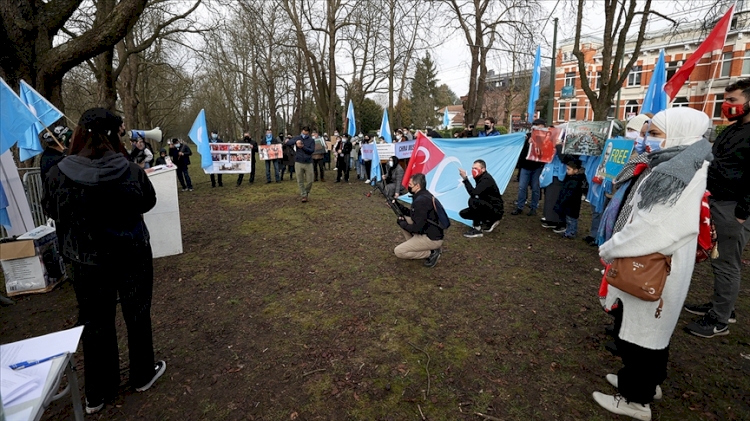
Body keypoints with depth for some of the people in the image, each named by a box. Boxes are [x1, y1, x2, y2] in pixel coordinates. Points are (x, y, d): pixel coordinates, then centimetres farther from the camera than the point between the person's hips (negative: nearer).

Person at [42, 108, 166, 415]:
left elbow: (52, 212, 3)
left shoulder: (57, 175, -15)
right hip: (132, 255, -1)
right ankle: (142, 375, 35)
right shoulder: (132, 172, -18)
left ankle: (97, 393, 32)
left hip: (86, 260, 1)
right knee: (137, 314, 17)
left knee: (95, 322, 16)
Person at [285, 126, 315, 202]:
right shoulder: (297, 138, 5)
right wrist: (295, 142, -24)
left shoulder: (311, 140, 2)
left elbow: (312, 150, -10)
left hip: (308, 163, 0)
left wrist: (303, 147, -20)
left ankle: (307, 192, 29)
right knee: (300, 181, 3)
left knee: (309, 181, 3)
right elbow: (287, 143, -6)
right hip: (298, 163, 0)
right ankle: (304, 196, 14)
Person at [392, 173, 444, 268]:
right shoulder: (424, 195, 6)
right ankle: (412, 245, 18)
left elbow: (418, 228, -25)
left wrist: (402, 224, -7)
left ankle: (431, 253, -3)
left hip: (432, 239, -10)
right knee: (404, 218, 16)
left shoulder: (420, 200, -25)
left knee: (398, 252, -11)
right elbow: (412, 214, 19)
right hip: (429, 232, 10)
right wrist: (398, 204, 9)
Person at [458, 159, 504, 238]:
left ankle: (477, 229, -17)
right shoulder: (480, 178, 8)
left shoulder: (486, 179, -21)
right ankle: (489, 222, 11)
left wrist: (465, 178, -33)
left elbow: (474, 193, -34)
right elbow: (475, 193, 17)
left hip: (496, 211, -10)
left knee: (472, 201, -32)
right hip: (488, 208, 10)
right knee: (463, 213, 6)